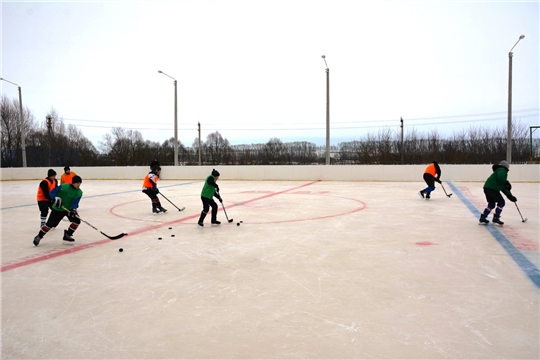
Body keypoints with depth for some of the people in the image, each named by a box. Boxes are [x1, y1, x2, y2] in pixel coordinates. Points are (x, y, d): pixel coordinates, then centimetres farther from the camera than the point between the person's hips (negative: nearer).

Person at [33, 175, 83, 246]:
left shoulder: (79, 192, -9)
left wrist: (73, 209, -35)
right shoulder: (64, 187, -18)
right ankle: (39, 236, 19)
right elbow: (52, 192, -15)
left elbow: (75, 202, -18)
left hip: (69, 208, 3)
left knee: (77, 220, -13)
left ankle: (67, 235, 5)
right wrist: (56, 198, -33)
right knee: (50, 224, -3)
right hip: (58, 209, -3)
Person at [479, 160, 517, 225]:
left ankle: (482, 218, 16)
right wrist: (506, 182, -11)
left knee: (491, 204, 18)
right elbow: (500, 177, -25)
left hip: (487, 188, 10)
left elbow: (504, 188, 30)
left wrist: (510, 196, 28)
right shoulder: (502, 170, 1)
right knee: (501, 202, 2)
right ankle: (496, 218, 2)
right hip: (492, 189, -10)